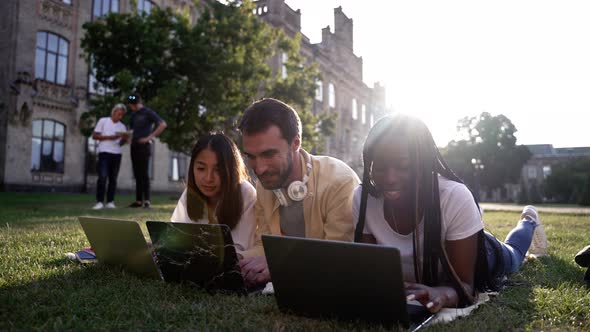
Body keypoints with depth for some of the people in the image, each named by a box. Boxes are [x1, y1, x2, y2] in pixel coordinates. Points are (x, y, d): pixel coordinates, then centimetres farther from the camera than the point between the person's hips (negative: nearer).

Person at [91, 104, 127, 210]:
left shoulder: (122, 126, 17)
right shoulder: (103, 121, 7)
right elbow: (94, 136, 2)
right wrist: (109, 137, -10)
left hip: (117, 154, 4)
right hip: (104, 153, -4)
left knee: (113, 178, 2)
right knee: (102, 177, -12)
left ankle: (110, 202, 6)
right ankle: (100, 202, -9)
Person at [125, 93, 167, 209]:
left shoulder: (148, 113, -4)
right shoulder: (133, 115, 17)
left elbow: (163, 124, -13)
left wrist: (149, 137, -15)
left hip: (144, 146, -7)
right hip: (134, 146, 7)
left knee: (144, 174, -9)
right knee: (137, 174, 6)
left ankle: (147, 200, -6)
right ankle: (138, 200, 9)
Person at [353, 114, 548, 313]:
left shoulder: (455, 197, -41)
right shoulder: (362, 199, -33)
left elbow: (463, 286, -36)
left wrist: (439, 294, -59)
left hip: (477, 258, -1)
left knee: (509, 256, 33)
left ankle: (529, 220, 60)